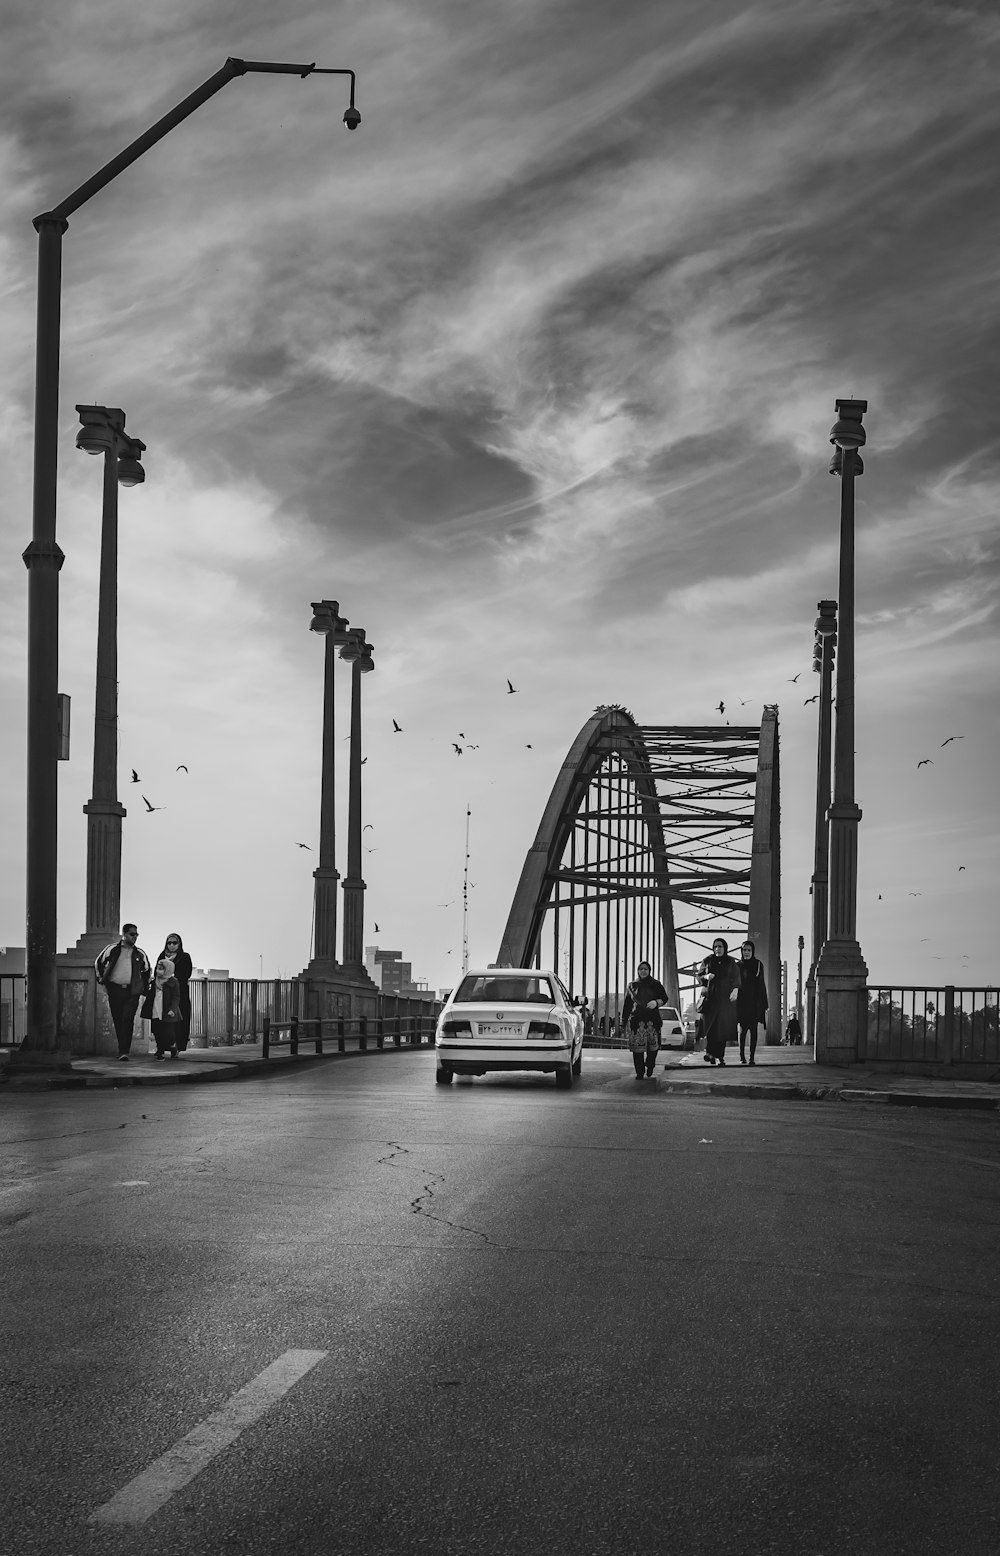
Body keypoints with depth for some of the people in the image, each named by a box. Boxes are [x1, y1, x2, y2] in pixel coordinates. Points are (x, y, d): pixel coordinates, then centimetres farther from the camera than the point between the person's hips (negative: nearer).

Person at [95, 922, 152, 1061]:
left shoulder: (140, 953, 8)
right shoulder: (112, 949, 3)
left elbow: (146, 970, 23)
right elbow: (98, 964, 15)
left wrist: (144, 988, 18)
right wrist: (102, 982, 12)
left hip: (132, 992, -1)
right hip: (115, 990, 1)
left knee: (127, 1020, -14)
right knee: (118, 1021, 4)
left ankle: (124, 1052, -19)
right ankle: (122, 1049, 16)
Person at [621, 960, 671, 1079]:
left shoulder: (655, 984, 11)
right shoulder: (632, 986, 14)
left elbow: (665, 998, 9)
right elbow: (627, 1005, 16)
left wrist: (656, 1002, -12)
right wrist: (624, 1022, 11)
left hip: (652, 1020, -1)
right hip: (636, 1020, 1)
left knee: (653, 1047, -5)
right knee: (637, 1047, -7)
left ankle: (649, 1067, 19)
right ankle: (639, 1072, -2)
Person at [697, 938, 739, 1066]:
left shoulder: (731, 962, 7)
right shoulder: (708, 960, 7)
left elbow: (736, 978, 1)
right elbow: (699, 975, 12)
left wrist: (735, 990, -16)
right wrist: (707, 976, -9)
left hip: (725, 998, 0)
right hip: (711, 997, 0)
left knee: (723, 1028, -2)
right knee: (711, 1025, -10)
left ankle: (720, 1056, 4)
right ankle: (711, 1053, -6)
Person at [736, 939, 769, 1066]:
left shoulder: (758, 965, 6)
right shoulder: (737, 966, 5)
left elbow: (761, 985, 6)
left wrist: (764, 1005, 3)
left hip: (755, 1002, 1)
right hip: (742, 1002, -1)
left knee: (753, 1030, -1)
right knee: (743, 1029, -5)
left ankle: (752, 1057, 1)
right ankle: (742, 1056, 0)